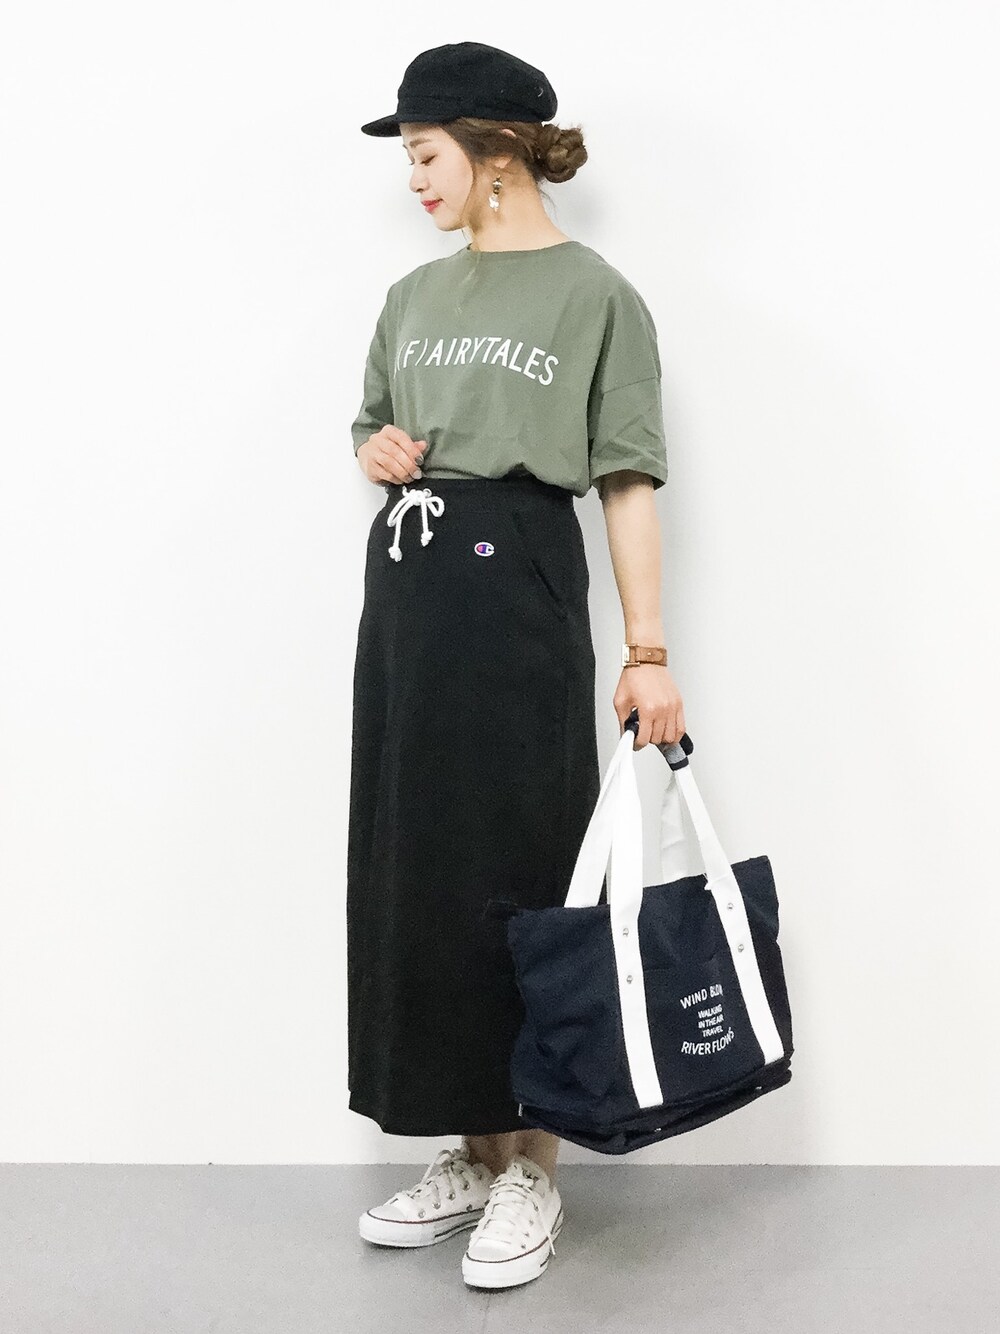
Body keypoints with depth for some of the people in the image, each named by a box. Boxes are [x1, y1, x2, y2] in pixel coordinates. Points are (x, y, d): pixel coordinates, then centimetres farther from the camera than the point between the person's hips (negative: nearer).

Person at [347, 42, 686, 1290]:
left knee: (509, 870, -3)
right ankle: (471, 1149, 19)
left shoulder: (595, 295, -2)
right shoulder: (414, 296, 16)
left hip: (516, 588, -6)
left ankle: (529, 1162, 11)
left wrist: (648, 654, -11)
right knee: (408, 864, 7)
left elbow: (628, 483, -6)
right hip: (403, 582, 7)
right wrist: (373, 451, 2)